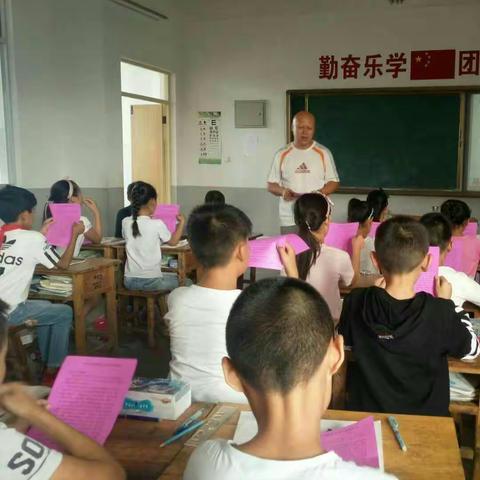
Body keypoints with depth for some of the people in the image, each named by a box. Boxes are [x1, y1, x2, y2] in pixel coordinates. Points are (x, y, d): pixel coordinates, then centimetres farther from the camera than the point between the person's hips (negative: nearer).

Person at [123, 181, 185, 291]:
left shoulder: (125, 222, -3)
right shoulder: (157, 224, -15)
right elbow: (173, 241, 3)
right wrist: (181, 222, 18)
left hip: (129, 281, 5)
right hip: (151, 281, -5)